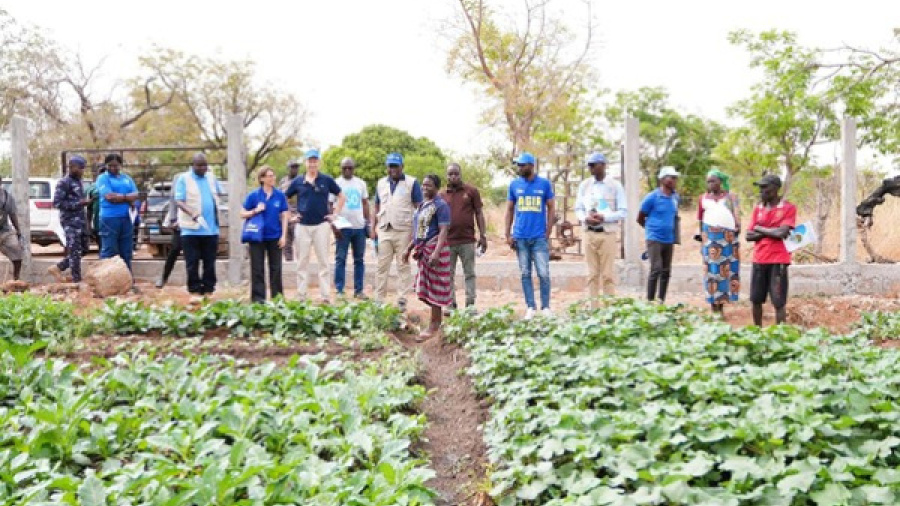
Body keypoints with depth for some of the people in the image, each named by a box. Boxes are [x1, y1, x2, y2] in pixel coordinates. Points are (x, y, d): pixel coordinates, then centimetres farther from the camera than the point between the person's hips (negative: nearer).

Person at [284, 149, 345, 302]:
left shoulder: (326, 180, 3)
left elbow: (341, 196, 9)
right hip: (302, 225, 1)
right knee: (302, 262, 5)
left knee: (323, 261, 2)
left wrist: (335, 214, 2)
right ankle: (301, 296, 12)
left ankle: (326, 296, 6)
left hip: (321, 225, -1)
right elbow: (284, 198, 14)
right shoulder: (298, 182, 5)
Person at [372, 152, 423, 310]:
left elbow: (419, 207, -2)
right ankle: (379, 299, 10)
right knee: (382, 266, 5)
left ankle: (401, 300, 5)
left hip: (403, 230, -4)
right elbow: (377, 207, 18)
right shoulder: (381, 183, 14)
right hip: (384, 230, 4)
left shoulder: (412, 183, 0)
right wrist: (373, 228, 10)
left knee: (403, 266, 1)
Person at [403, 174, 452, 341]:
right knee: (426, 287, 11)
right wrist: (409, 249, 22)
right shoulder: (421, 205, 16)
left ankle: (434, 325, 3)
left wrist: (436, 252, -27)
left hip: (434, 248, -9)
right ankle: (436, 321, 21)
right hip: (422, 249, 9)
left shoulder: (440, 205, -10)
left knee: (435, 287, -3)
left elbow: (443, 231, -18)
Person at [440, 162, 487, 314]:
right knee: (448, 275, 5)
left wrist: (483, 235, -1)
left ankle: (470, 304, 8)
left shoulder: (471, 191, 4)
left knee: (470, 273, 3)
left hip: (467, 240, -2)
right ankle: (451, 304, 12)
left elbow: (479, 213, 4)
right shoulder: (442, 195, 8)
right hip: (447, 242, 2)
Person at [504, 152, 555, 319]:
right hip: (520, 237, 2)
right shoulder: (514, 185, 7)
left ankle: (545, 307, 9)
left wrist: (548, 234, -2)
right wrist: (507, 235, 2)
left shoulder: (544, 184, 2)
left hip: (539, 237, -2)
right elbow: (509, 210, 9)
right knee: (525, 274, 6)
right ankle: (530, 307, 13)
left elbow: (550, 209, 5)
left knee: (543, 273, -3)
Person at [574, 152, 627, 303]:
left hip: (608, 233, -3)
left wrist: (604, 217, -16)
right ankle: (593, 306, 9)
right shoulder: (584, 185, 10)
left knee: (608, 273, -4)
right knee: (592, 273, 5)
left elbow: (623, 211, -2)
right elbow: (578, 209, 12)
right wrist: (585, 218, -11)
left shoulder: (615, 185, 0)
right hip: (589, 233, 3)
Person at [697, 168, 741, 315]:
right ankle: (713, 309, 2)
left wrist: (738, 227, -16)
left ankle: (721, 307, 8)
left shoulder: (731, 196, 8)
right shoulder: (703, 198, 10)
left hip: (728, 237, 0)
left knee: (725, 270, 2)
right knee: (712, 270, -1)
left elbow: (737, 214, 1)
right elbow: (700, 219, 12)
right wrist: (702, 236, 7)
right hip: (710, 238, 1)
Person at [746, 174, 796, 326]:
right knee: (756, 300, 10)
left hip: (778, 260, -5)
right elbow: (749, 235, 5)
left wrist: (760, 229, -4)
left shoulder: (788, 208, -4)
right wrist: (770, 232, -9)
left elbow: (782, 232, -17)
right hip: (759, 260, 5)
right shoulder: (758, 208, 11)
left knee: (779, 302, -3)